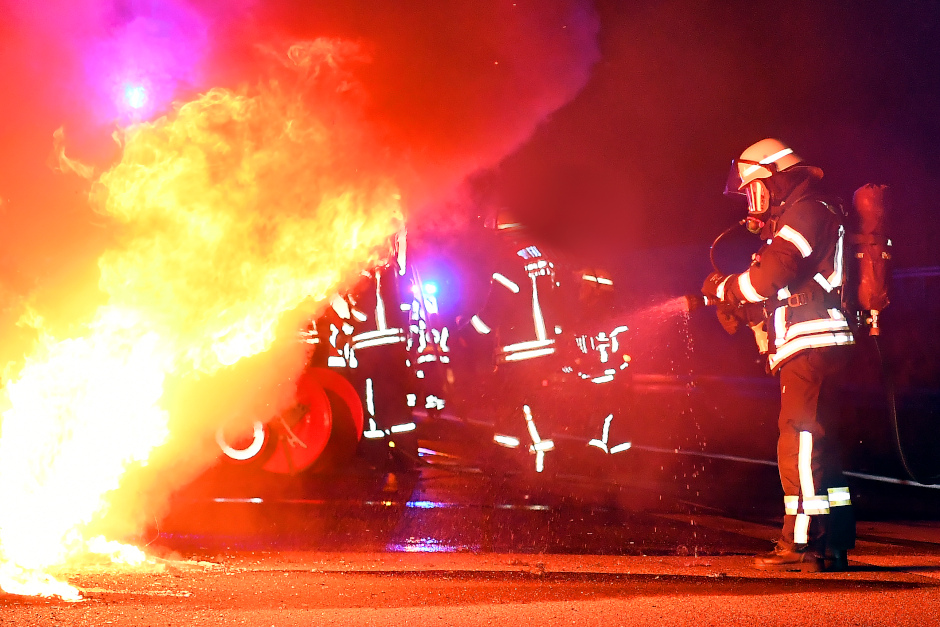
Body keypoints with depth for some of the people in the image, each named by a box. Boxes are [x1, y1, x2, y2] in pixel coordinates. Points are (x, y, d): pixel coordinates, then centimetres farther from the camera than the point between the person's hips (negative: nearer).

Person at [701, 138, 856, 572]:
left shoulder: (806, 211, -7)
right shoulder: (795, 218, 26)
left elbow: (771, 274, -18)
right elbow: (782, 291, 25)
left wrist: (723, 288, -4)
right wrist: (742, 309, 11)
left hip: (811, 345, -11)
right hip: (815, 346, 11)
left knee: (800, 444, -12)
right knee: (820, 446, 11)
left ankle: (801, 543, -14)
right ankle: (834, 544, 14)